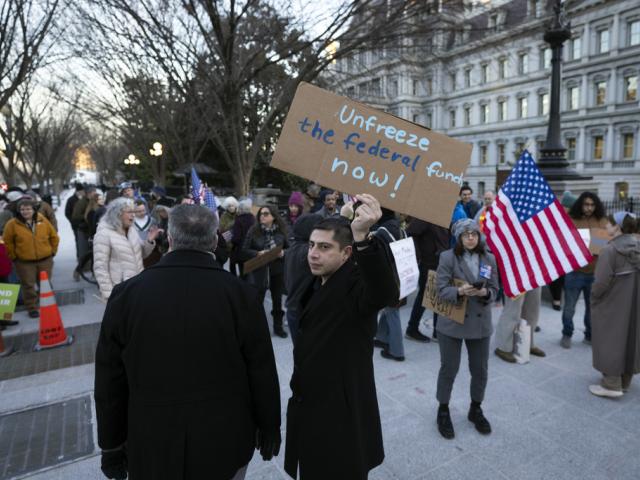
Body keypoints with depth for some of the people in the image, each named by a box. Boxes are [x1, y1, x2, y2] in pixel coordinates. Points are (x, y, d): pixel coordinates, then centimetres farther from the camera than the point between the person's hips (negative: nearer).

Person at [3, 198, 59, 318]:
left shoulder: (43, 221, 0)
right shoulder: (12, 224, -6)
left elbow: (54, 237, 9)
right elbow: (7, 243, 0)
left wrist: (52, 251, 5)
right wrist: (13, 257, -2)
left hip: (45, 259, 2)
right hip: (24, 262, -1)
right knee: (28, 286, 3)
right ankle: (32, 308, 15)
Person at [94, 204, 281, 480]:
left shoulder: (126, 294, -11)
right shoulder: (240, 295, -16)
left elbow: (109, 382, -2)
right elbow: (263, 373, -8)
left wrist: (111, 446, 11)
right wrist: (270, 429, 8)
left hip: (152, 445, 2)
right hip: (224, 442, -1)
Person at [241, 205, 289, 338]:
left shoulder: (281, 231, -1)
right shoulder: (253, 231, -5)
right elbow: (244, 251, -5)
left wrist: (283, 253, -13)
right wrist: (258, 253, -19)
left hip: (277, 271, 2)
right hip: (259, 271, -2)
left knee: (277, 299, 13)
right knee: (257, 300, 4)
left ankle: (278, 327, 29)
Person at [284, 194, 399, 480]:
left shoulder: (356, 284, -20)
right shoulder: (315, 284, 6)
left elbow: (385, 294, -44)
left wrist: (362, 238, -57)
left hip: (342, 414, -8)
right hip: (308, 407, 8)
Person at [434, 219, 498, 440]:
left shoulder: (489, 259, 2)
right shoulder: (447, 257, -9)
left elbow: (495, 290, 4)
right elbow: (441, 290, -12)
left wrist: (485, 293, -18)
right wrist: (460, 291, -30)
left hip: (480, 323, 4)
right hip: (451, 323, -3)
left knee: (480, 369, 14)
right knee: (449, 369, 9)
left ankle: (476, 409, 38)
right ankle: (443, 411, 29)